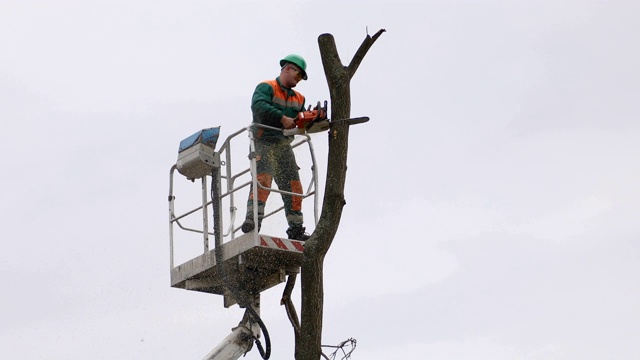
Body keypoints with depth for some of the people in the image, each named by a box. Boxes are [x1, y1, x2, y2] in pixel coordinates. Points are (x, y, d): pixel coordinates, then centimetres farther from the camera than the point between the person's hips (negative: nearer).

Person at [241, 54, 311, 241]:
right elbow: (258, 106, -20)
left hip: (284, 146, 7)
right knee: (263, 178, -24)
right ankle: (252, 219, -33)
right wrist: (283, 118, -24)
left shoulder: (298, 98, 24)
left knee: (294, 188, 2)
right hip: (265, 142, -7)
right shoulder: (266, 87, -1)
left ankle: (296, 228, 5)